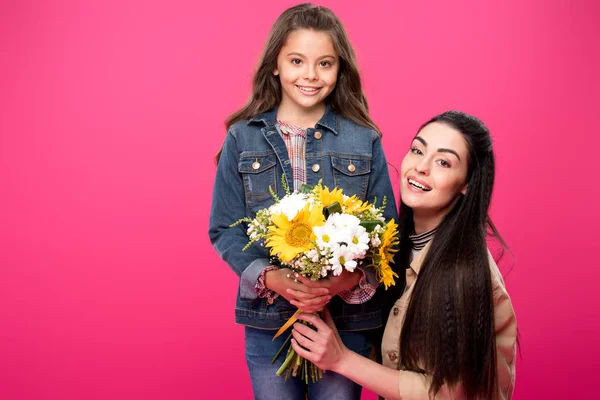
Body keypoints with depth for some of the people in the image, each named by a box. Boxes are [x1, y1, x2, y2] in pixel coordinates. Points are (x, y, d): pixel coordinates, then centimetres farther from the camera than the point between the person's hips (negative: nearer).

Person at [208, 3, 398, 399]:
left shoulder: (365, 141, -1)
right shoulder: (243, 137, -1)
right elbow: (225, 229, 0)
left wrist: (354, 278, -18)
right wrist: (270, 277, -16)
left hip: (347, 319, 0)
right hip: (268, 321, 0)